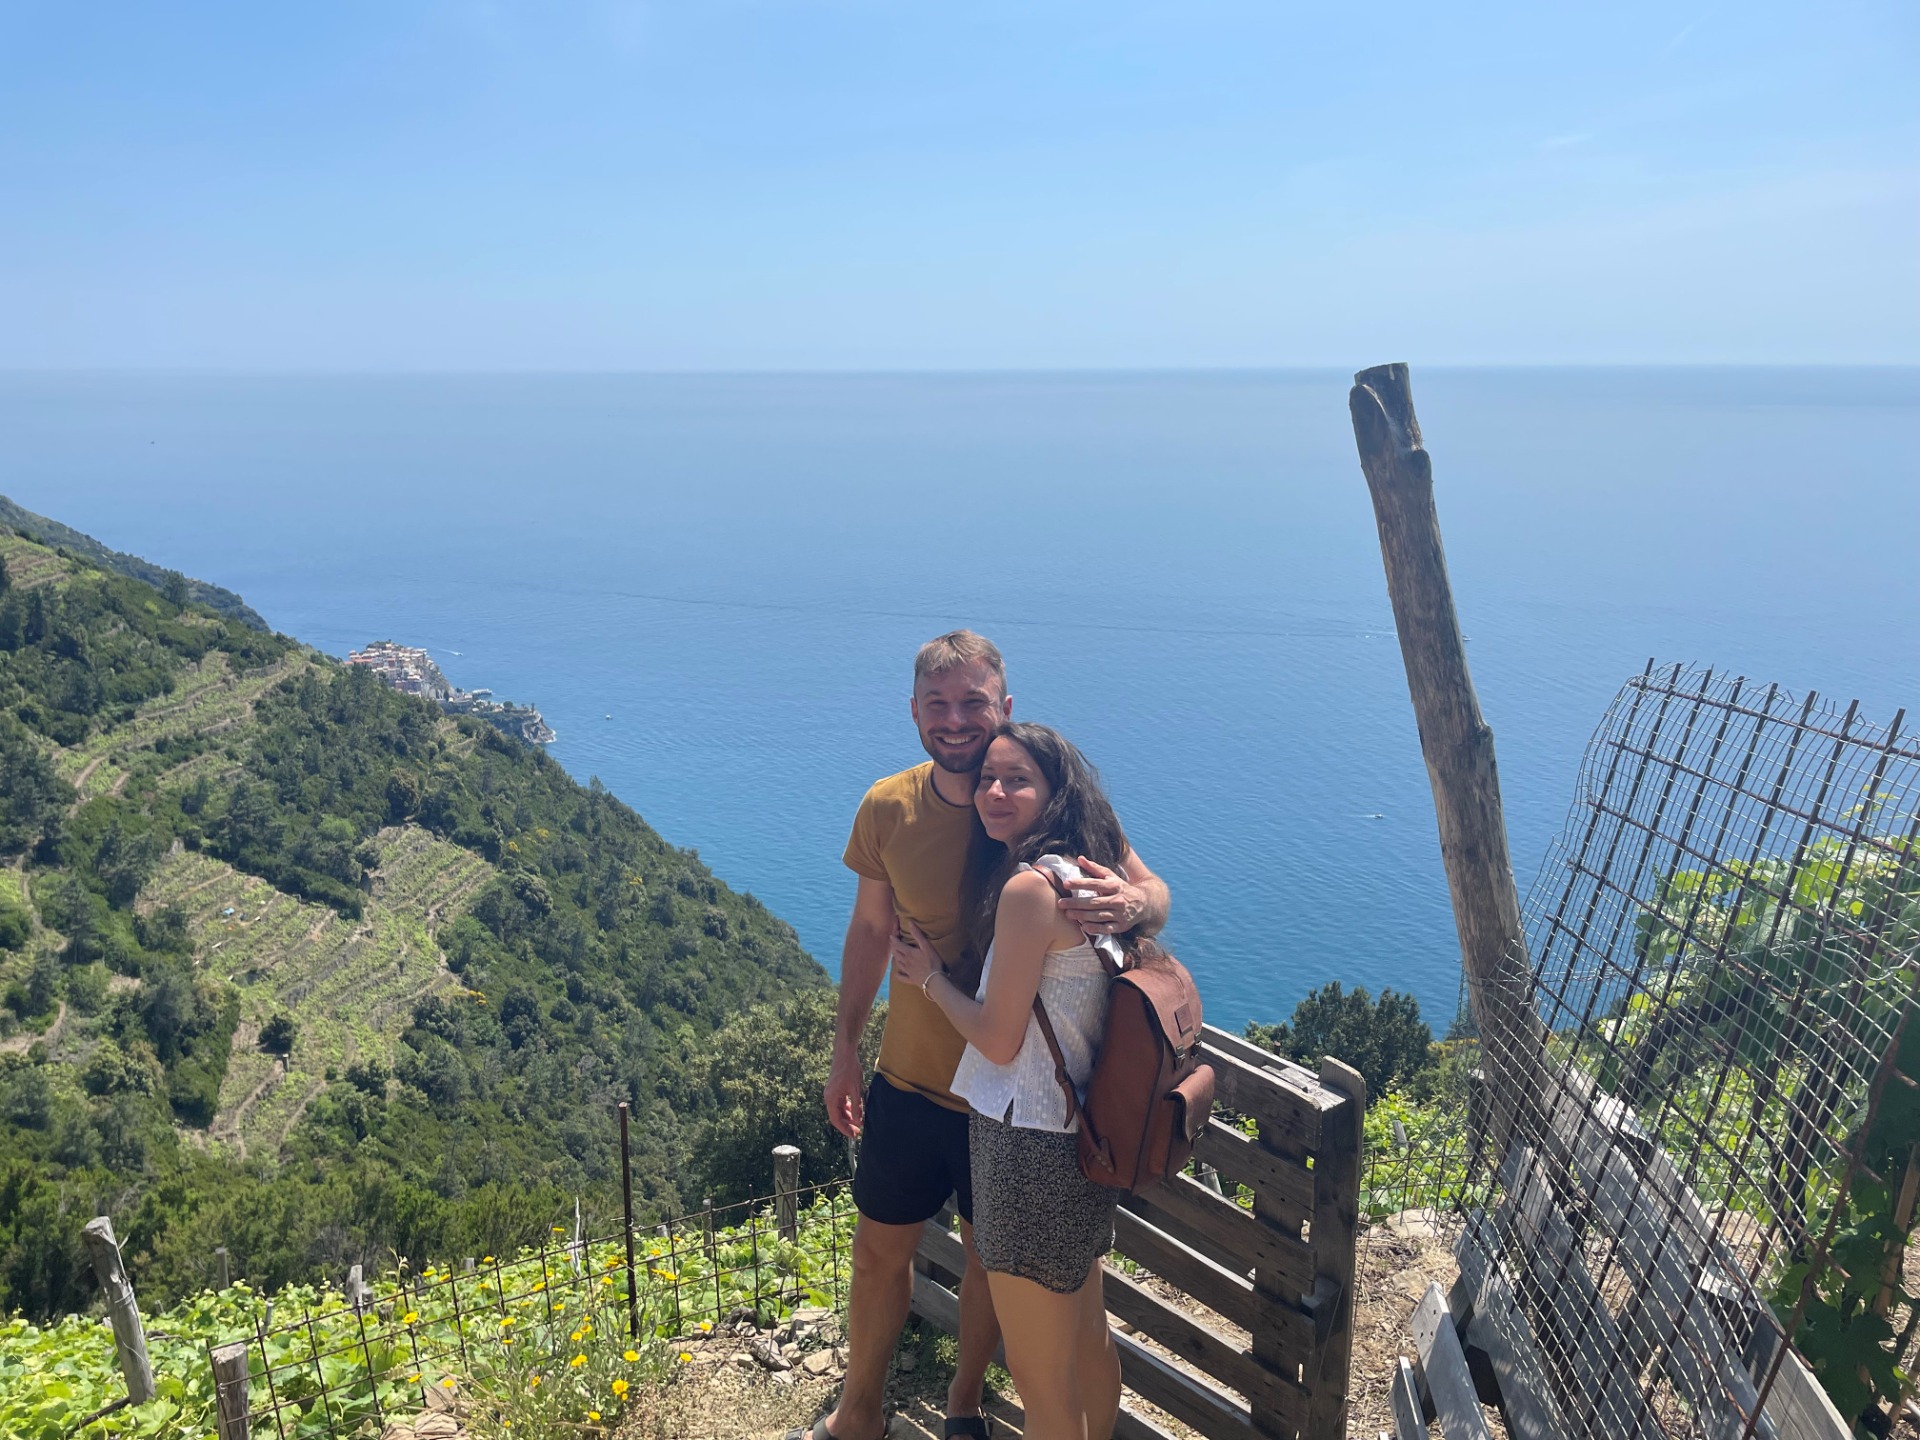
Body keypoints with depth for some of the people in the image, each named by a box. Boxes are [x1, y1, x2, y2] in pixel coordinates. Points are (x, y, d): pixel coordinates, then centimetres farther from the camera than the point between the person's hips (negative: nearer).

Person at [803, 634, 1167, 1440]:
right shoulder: (887, 808, -9)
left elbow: (1153, 893, -13)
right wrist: (844, 1050, 9)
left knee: (990, 1256, 18)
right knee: (881, 1251, 18)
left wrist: (1132, 903, -38)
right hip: (910, 1080, 2)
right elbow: (870, 929, 5)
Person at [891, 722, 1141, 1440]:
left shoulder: (1029, 888, -21)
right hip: (1082, 1136, 10)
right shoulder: (1087, 871, 7)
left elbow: (998, 1039, -17)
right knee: (1087, 1337, 26)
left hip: (1030, 1149, -9)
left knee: (1039, 1376, 9)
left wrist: (930, 976, -2)